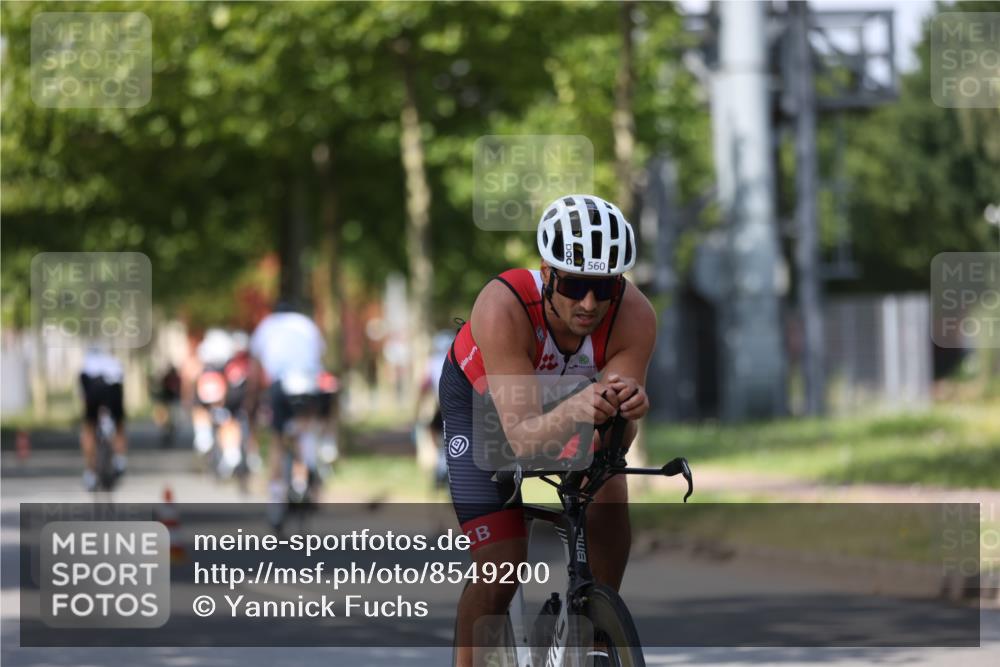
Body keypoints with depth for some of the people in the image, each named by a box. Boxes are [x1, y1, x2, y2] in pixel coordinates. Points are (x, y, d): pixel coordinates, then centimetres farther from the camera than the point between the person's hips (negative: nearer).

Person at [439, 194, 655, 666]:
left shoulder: (635, 318, -33)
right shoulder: (503, 308, -42)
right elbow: (522, 439, -46)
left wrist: (624, 408, -56)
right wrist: (575, 411, -65)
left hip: (568, 389, 3)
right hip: (482, 399, -3)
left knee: (608, 501, -24)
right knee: (500, 571, -12)